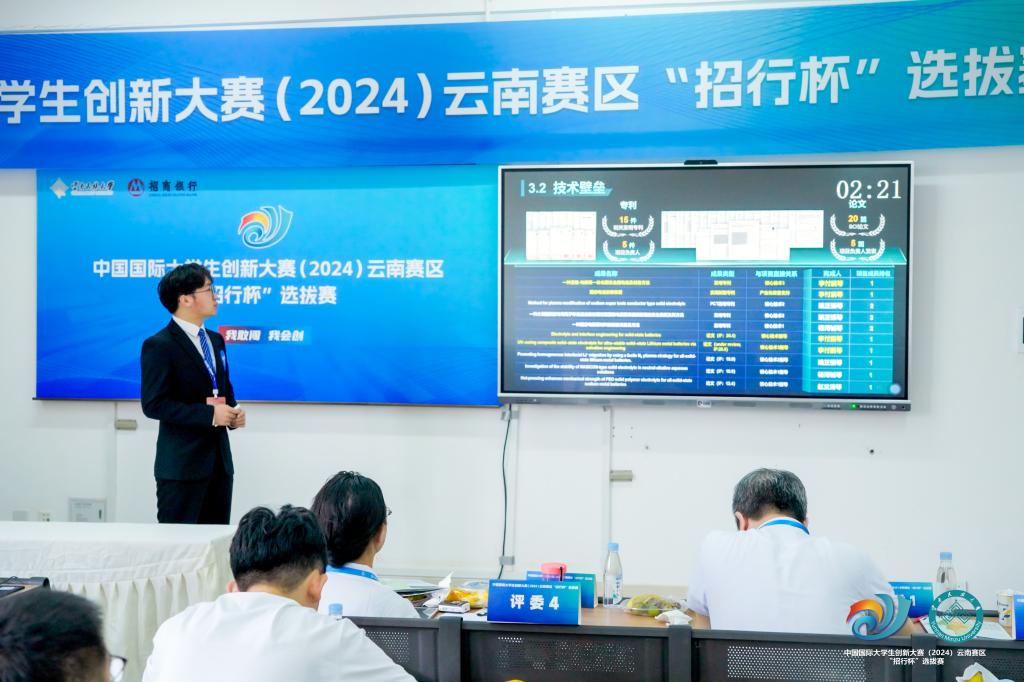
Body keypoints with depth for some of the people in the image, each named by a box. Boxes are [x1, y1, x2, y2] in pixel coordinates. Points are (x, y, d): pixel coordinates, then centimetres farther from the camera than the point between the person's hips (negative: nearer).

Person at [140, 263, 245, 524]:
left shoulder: (215, 340, 15)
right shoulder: (159, 346, -10)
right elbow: (154, 404, -16)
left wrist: (233, 412, 1)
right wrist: (209, 415, -19)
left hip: (219, 461, 7)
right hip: (182, 464, -7)